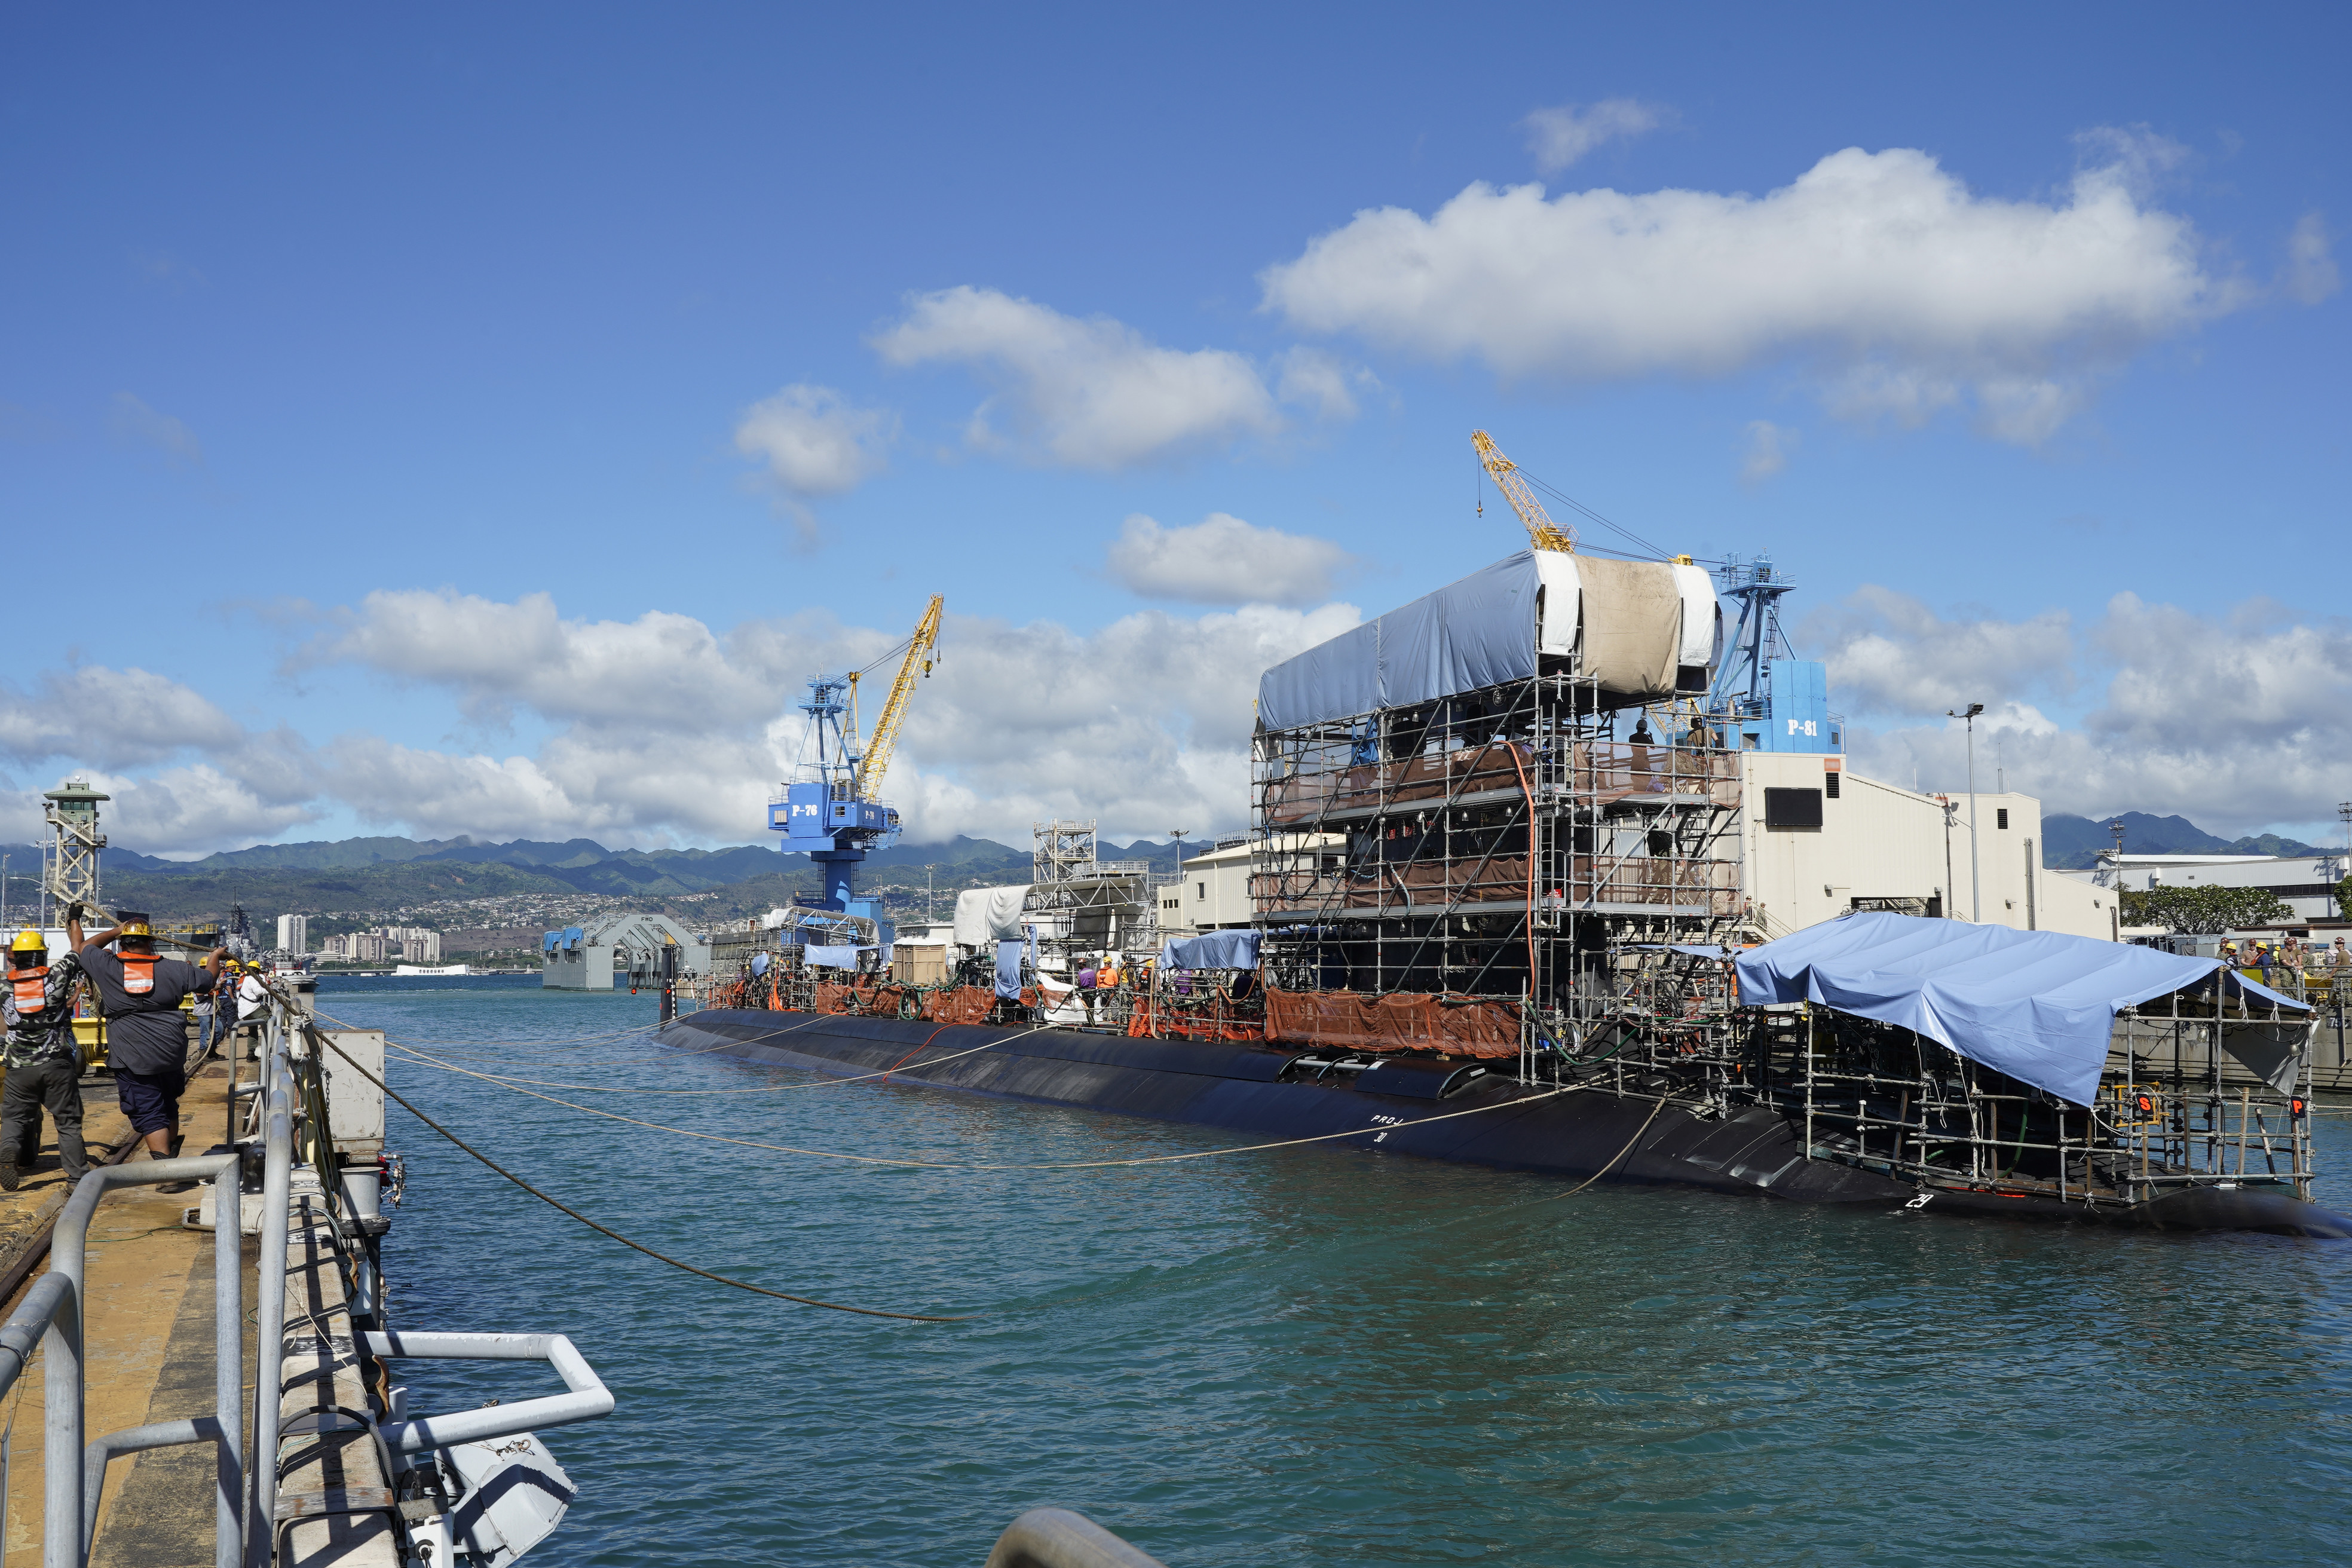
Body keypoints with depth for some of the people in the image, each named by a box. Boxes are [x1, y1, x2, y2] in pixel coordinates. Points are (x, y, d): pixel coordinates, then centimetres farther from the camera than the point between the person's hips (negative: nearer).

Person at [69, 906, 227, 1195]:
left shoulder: (107, 967, -5)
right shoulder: (172, 969, -1)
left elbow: (82, 947, 13)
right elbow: (207, 980, 14)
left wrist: (74, 920, 32)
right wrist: (216, 957, 34)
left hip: (131, 1060, -3)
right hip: (172, 1052, 3)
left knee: (149, 1114, -1)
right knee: (168, 1107, 22)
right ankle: (172, 1161, 34)